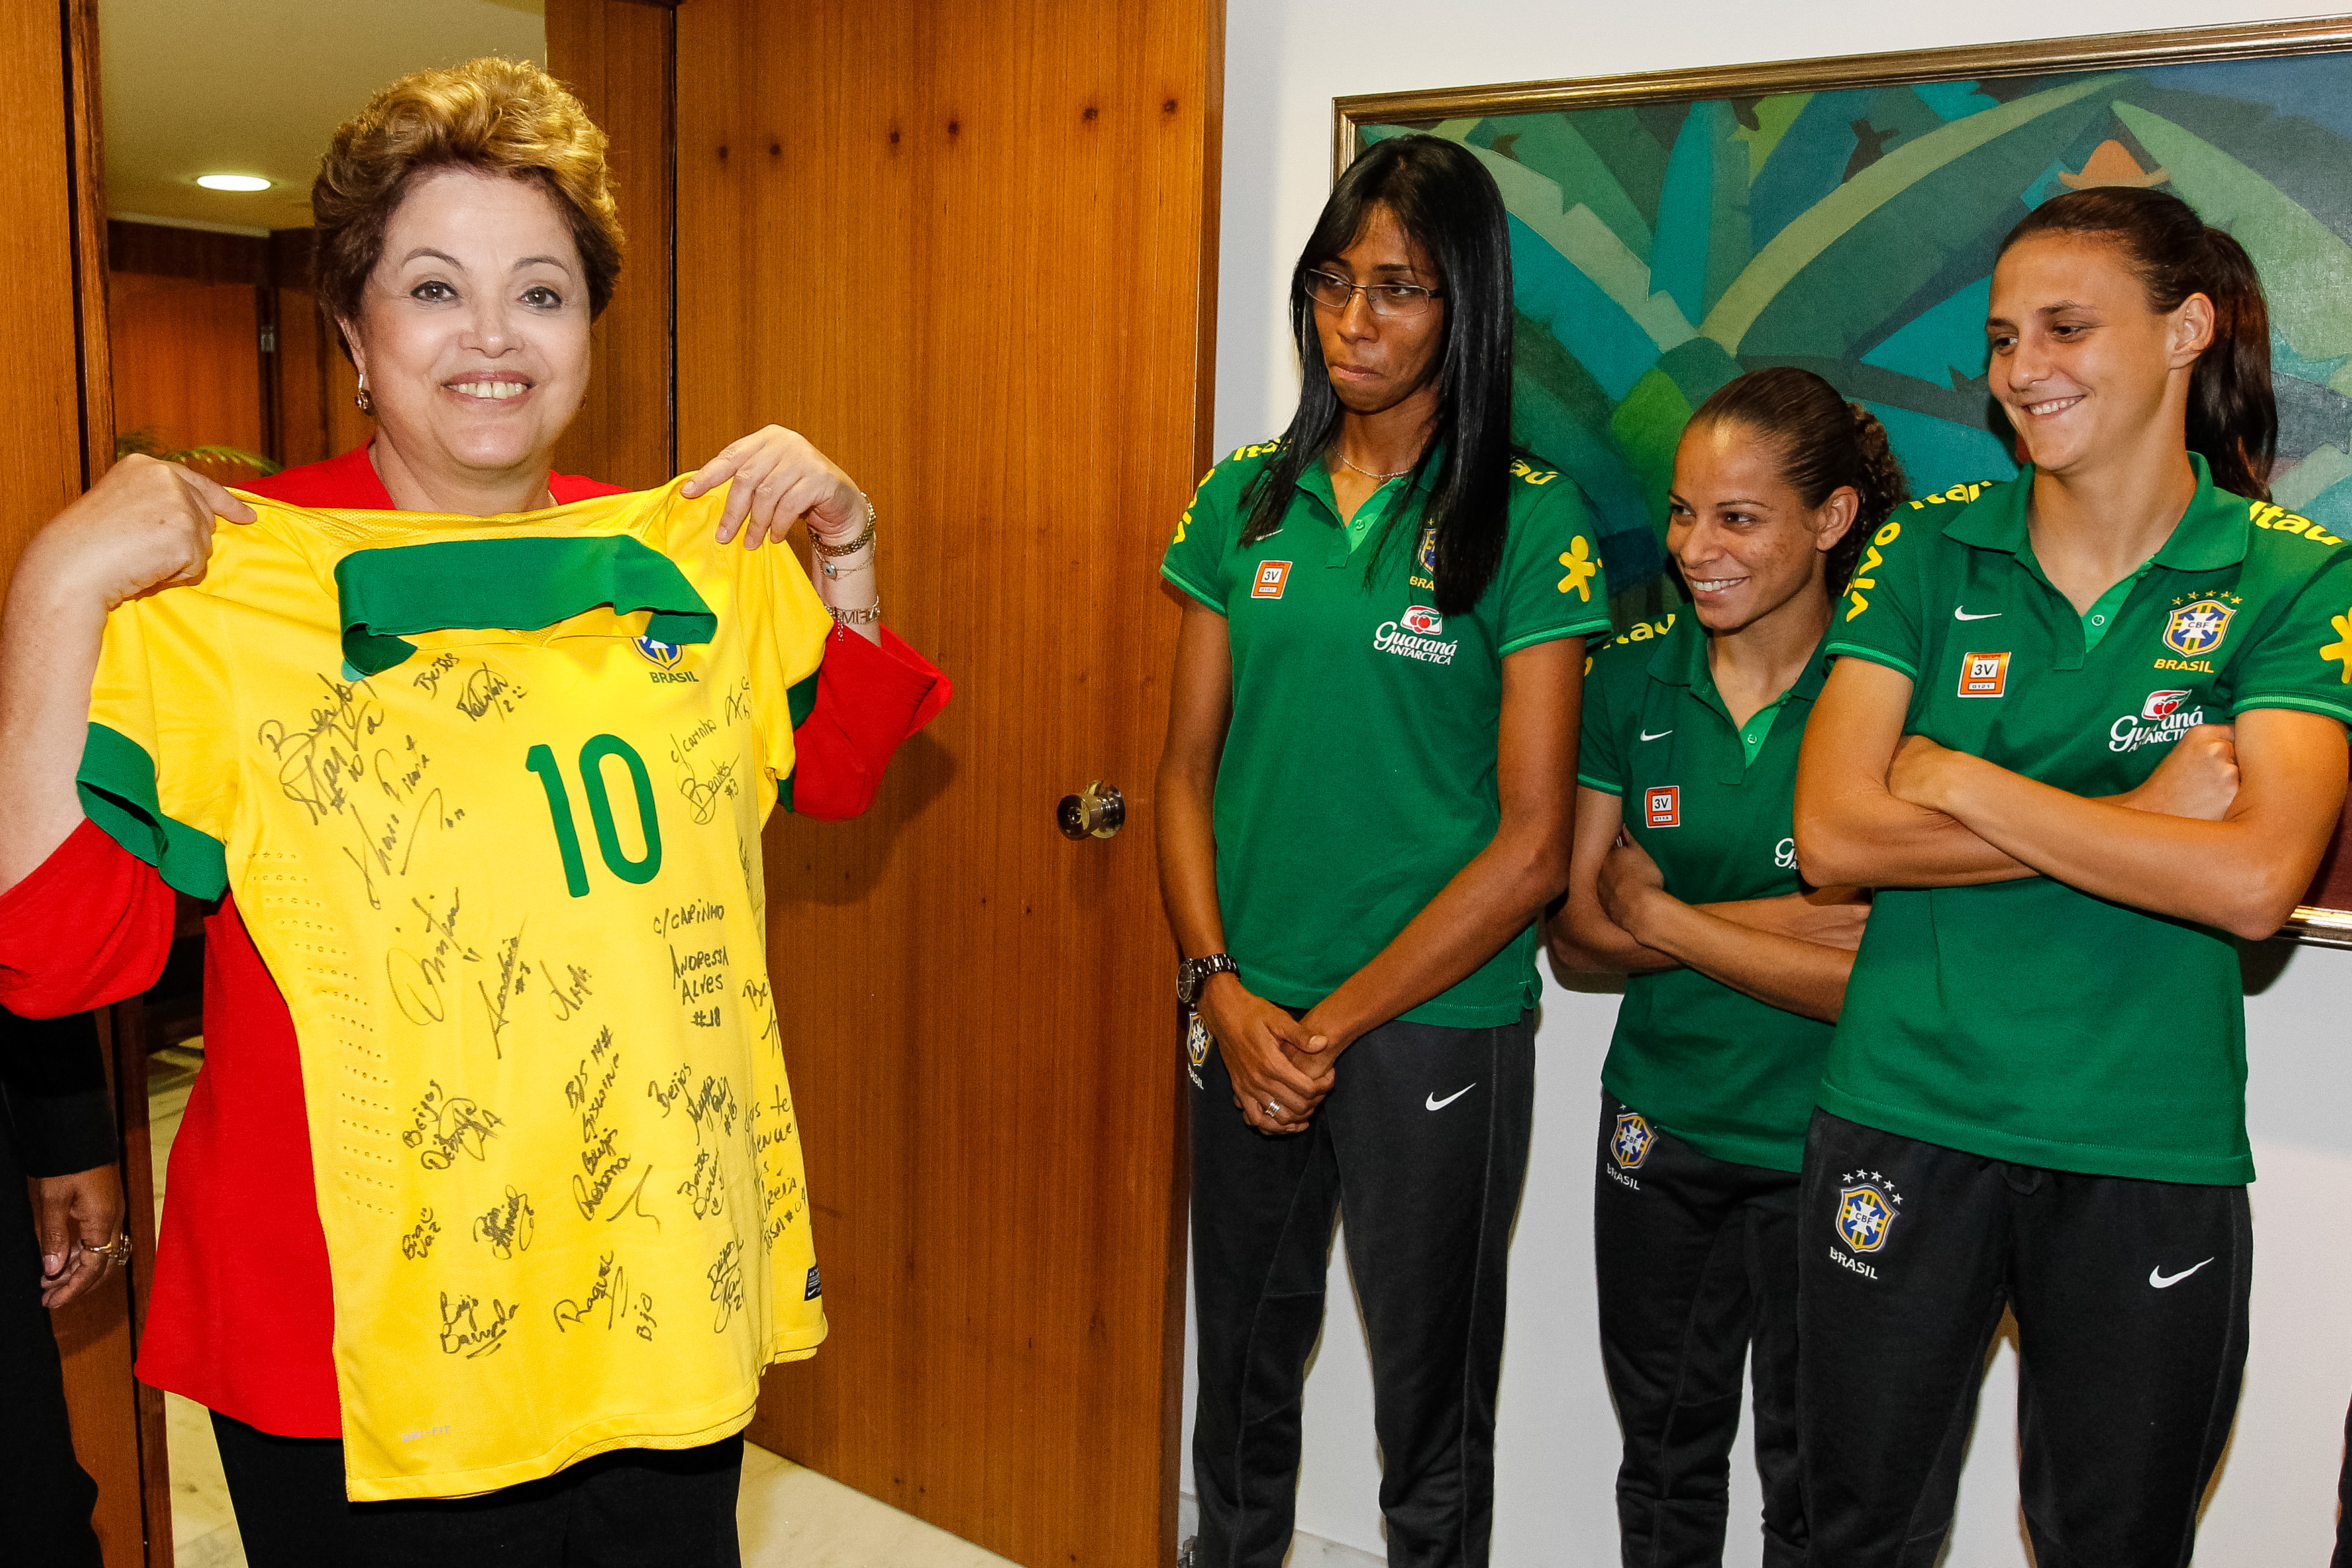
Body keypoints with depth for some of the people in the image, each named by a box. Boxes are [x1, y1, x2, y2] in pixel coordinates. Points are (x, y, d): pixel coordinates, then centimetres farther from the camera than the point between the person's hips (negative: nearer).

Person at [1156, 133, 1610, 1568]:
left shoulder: (1533, 522, -8)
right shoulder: (1242, 504, 4)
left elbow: (1531, 847, -11)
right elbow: (1188, 771, 6)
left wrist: (1335, 1023, -11)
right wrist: (1224, 989, -6)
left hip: (1436, 1029, -3)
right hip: (1244, 1020, 4)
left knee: (1432, 1414, 12)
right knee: (1242, 1376, 19)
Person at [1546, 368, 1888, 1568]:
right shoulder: (1630, 684, -2)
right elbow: (1574, 932, -4)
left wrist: (1669, 920, -15)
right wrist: (1767, 922, -16)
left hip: (1822, 1154, -3)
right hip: (1659, 1136, 3)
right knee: (1665, 1459, 20)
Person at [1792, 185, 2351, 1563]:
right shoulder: (1928, 551, 0)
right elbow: (1833, 831, -12)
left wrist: (1959, 780, -15)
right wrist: (2139, 821, -15)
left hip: (2150, 1159, -1)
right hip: (1903, 1125, 1)